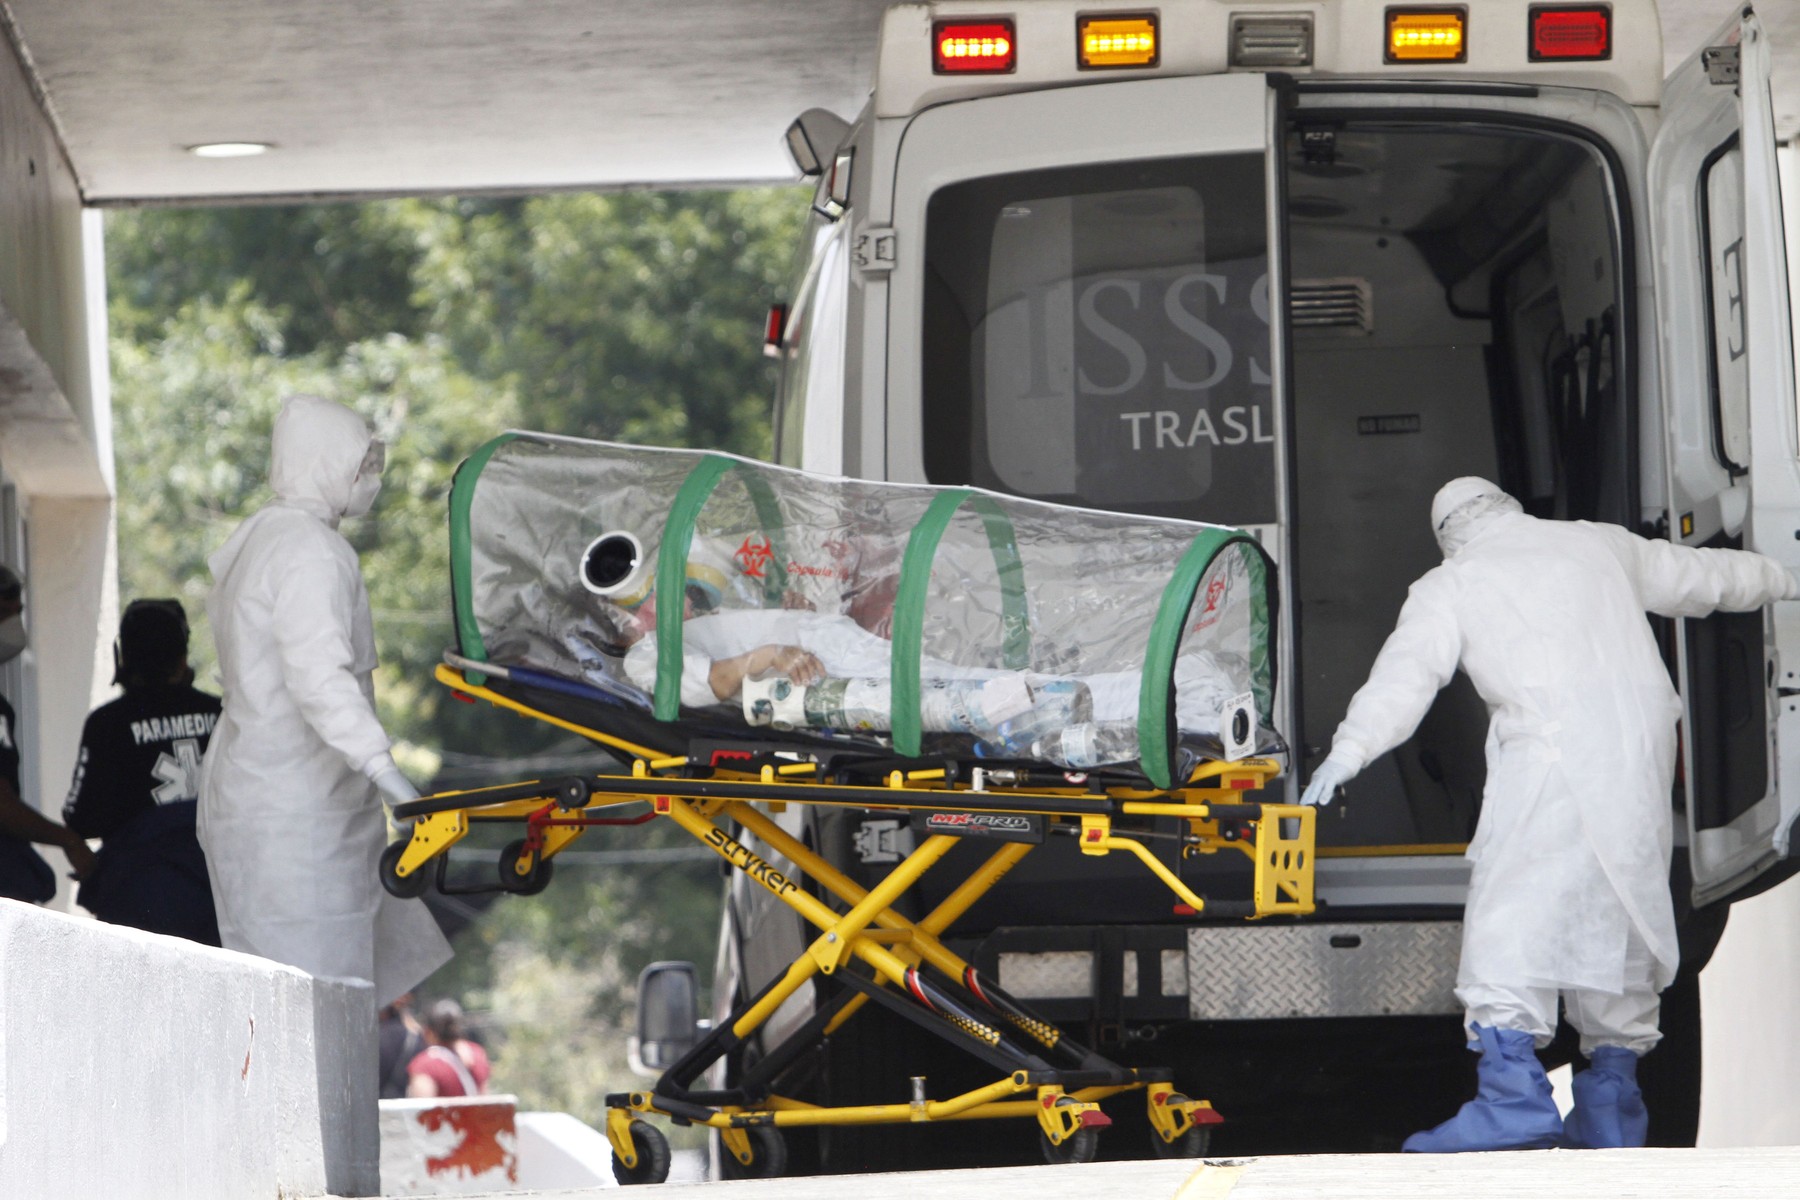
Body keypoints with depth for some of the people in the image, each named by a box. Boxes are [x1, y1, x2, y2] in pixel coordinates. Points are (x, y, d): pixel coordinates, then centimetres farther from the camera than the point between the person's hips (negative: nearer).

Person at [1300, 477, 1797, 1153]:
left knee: (1509, 923, -10)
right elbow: (1698, 576, 36)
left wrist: (1348, 751, -14)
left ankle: (1514, 1094, -25)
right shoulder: (1597, 546, 23)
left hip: (1550, 757, -5)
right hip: (1641, 754, 6)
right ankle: (1613, 1105, 14)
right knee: (1622, 917, 13)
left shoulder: (1450, 585, 10)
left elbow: (1406, 672, -5)